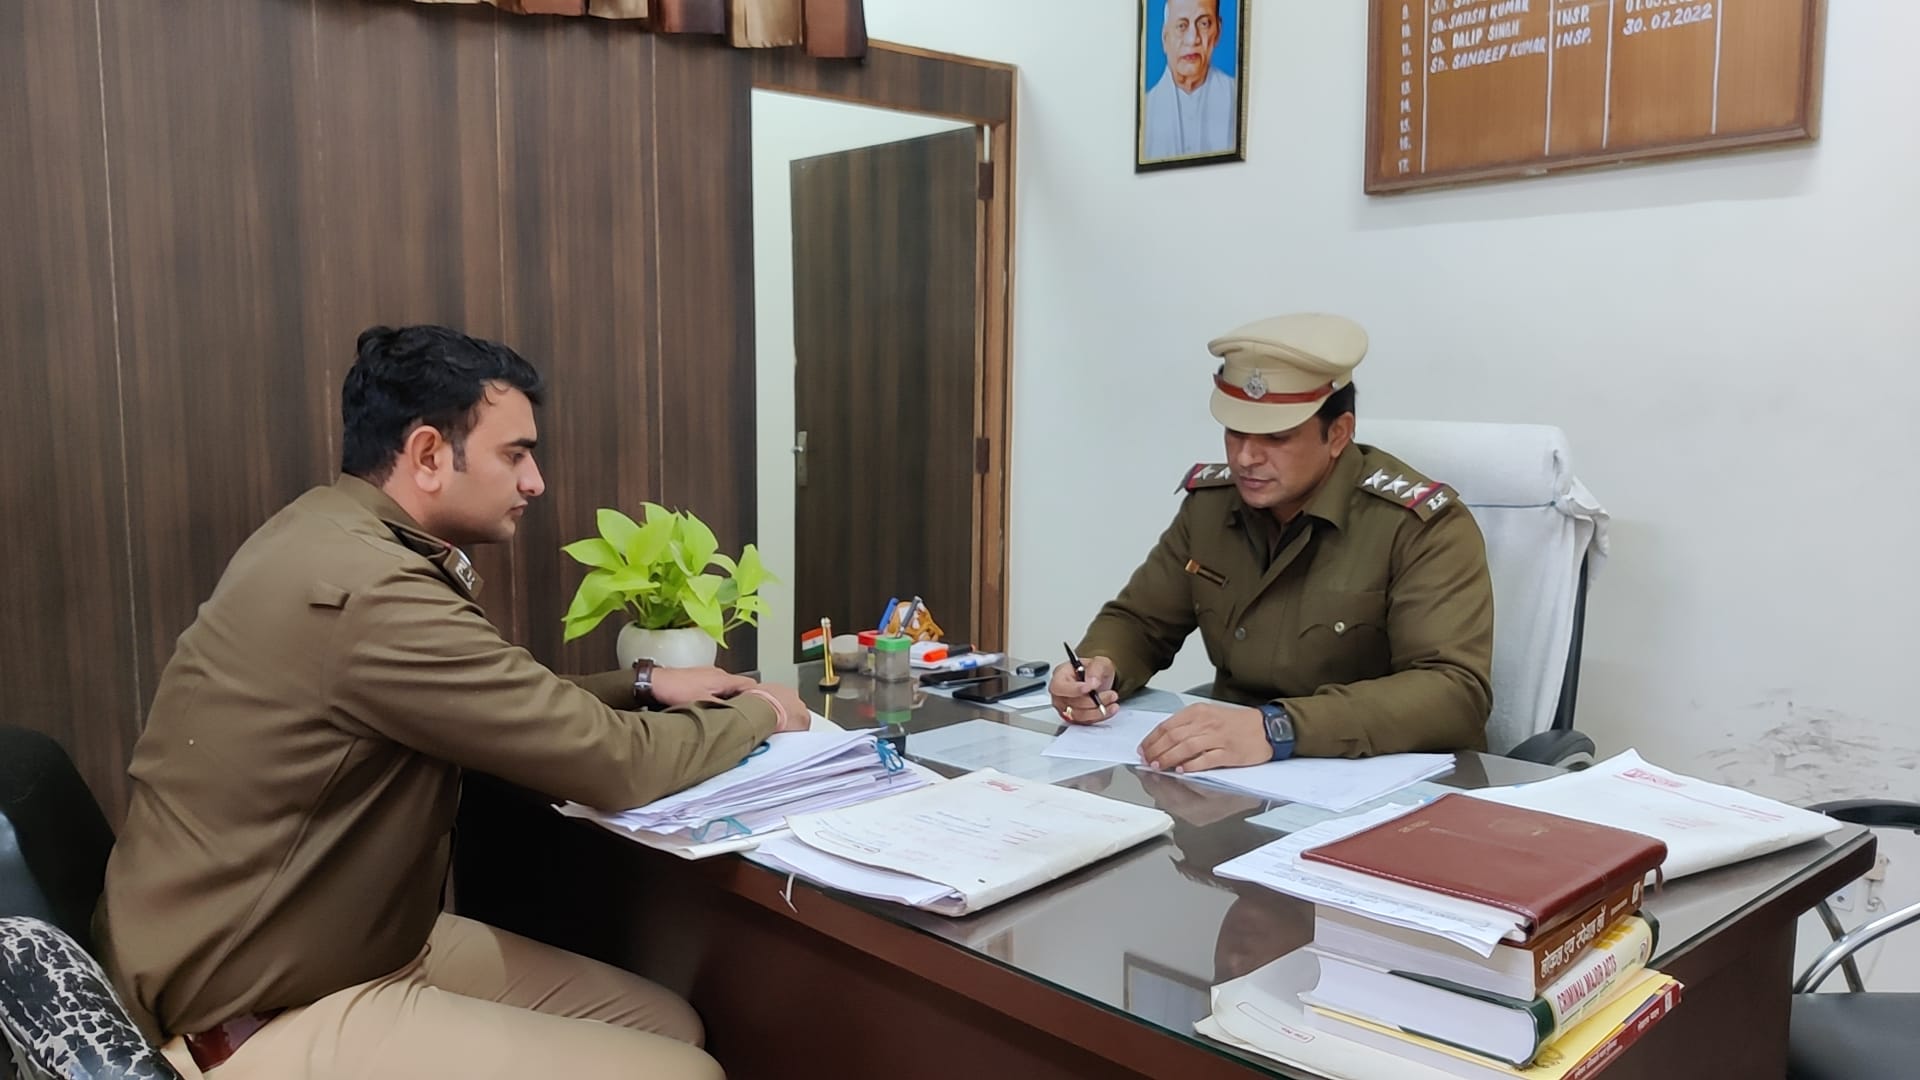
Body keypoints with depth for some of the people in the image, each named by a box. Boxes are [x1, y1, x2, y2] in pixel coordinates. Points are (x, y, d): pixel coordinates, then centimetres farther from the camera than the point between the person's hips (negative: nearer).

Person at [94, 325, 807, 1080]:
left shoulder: (336, 536, 5)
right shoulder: (366, 590, -27)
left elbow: (515, 711, 16)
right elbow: (612, 764, -21)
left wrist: (643, 688, 6)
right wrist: (754, 715, -4)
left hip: (353, 945, 10)